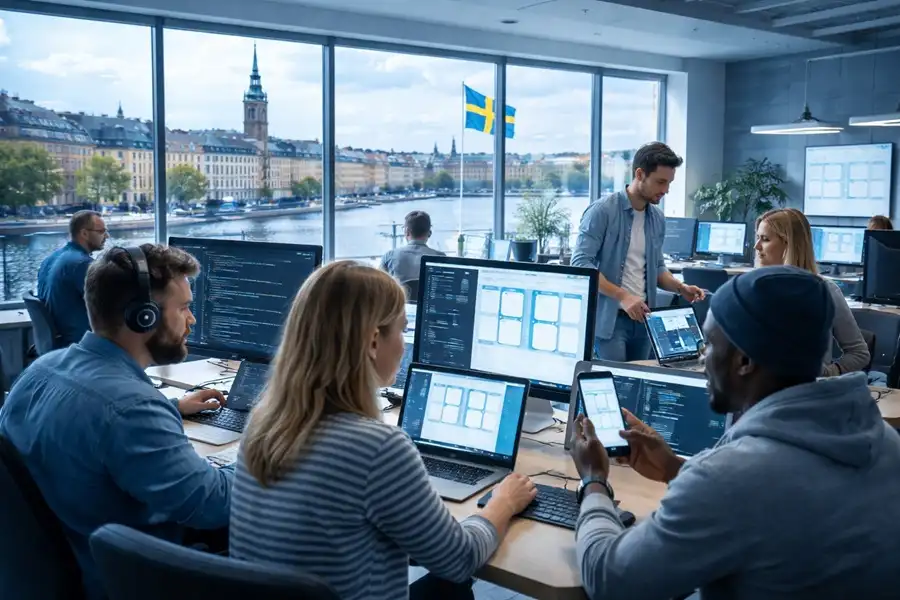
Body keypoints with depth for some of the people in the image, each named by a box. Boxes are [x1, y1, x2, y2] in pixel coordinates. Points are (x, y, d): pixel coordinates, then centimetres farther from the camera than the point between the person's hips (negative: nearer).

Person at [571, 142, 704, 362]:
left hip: (642, 318, 7)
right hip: (609, 318, -7)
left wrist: (680, 288, 1)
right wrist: (622, 296, -22)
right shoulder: (602, 211, -11)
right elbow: (581, 263, -17)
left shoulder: (657, 218, 9)